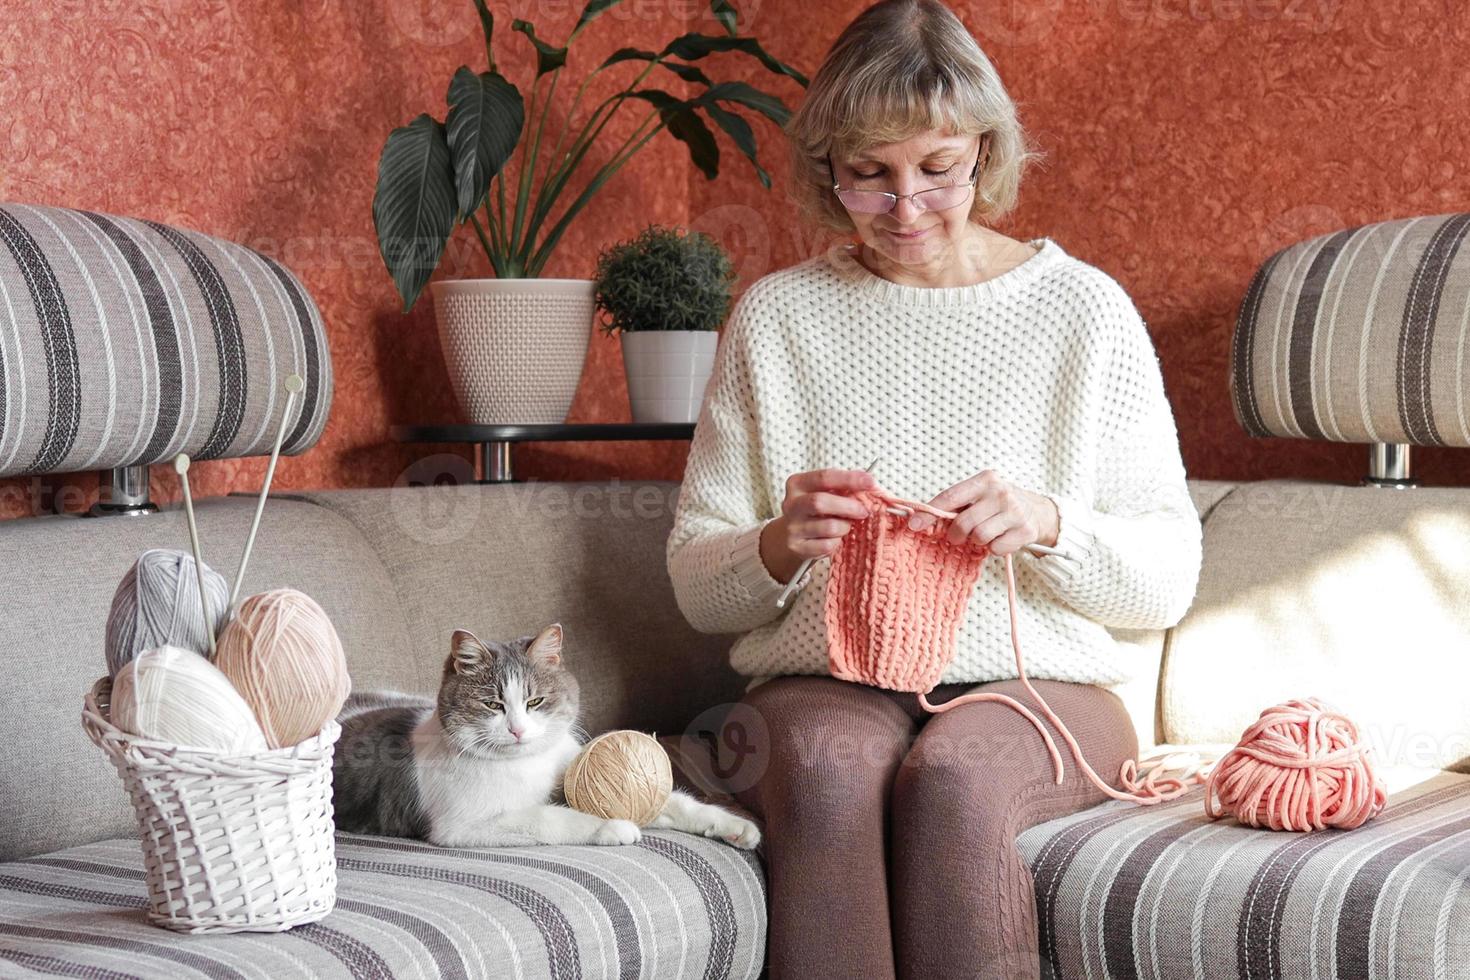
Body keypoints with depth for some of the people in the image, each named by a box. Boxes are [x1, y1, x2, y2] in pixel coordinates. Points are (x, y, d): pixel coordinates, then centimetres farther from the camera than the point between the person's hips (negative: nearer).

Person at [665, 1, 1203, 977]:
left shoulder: (1085, 309, 6)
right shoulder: (775, 315, 9)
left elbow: (1169, 577, 5)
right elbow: (696, 585, 10)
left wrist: (1050, 524, -15)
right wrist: (776, 547, -13)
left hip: (1038, 681, -1)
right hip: (823, 684, 1)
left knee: (953, 776, -35)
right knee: (827, 770, -34)